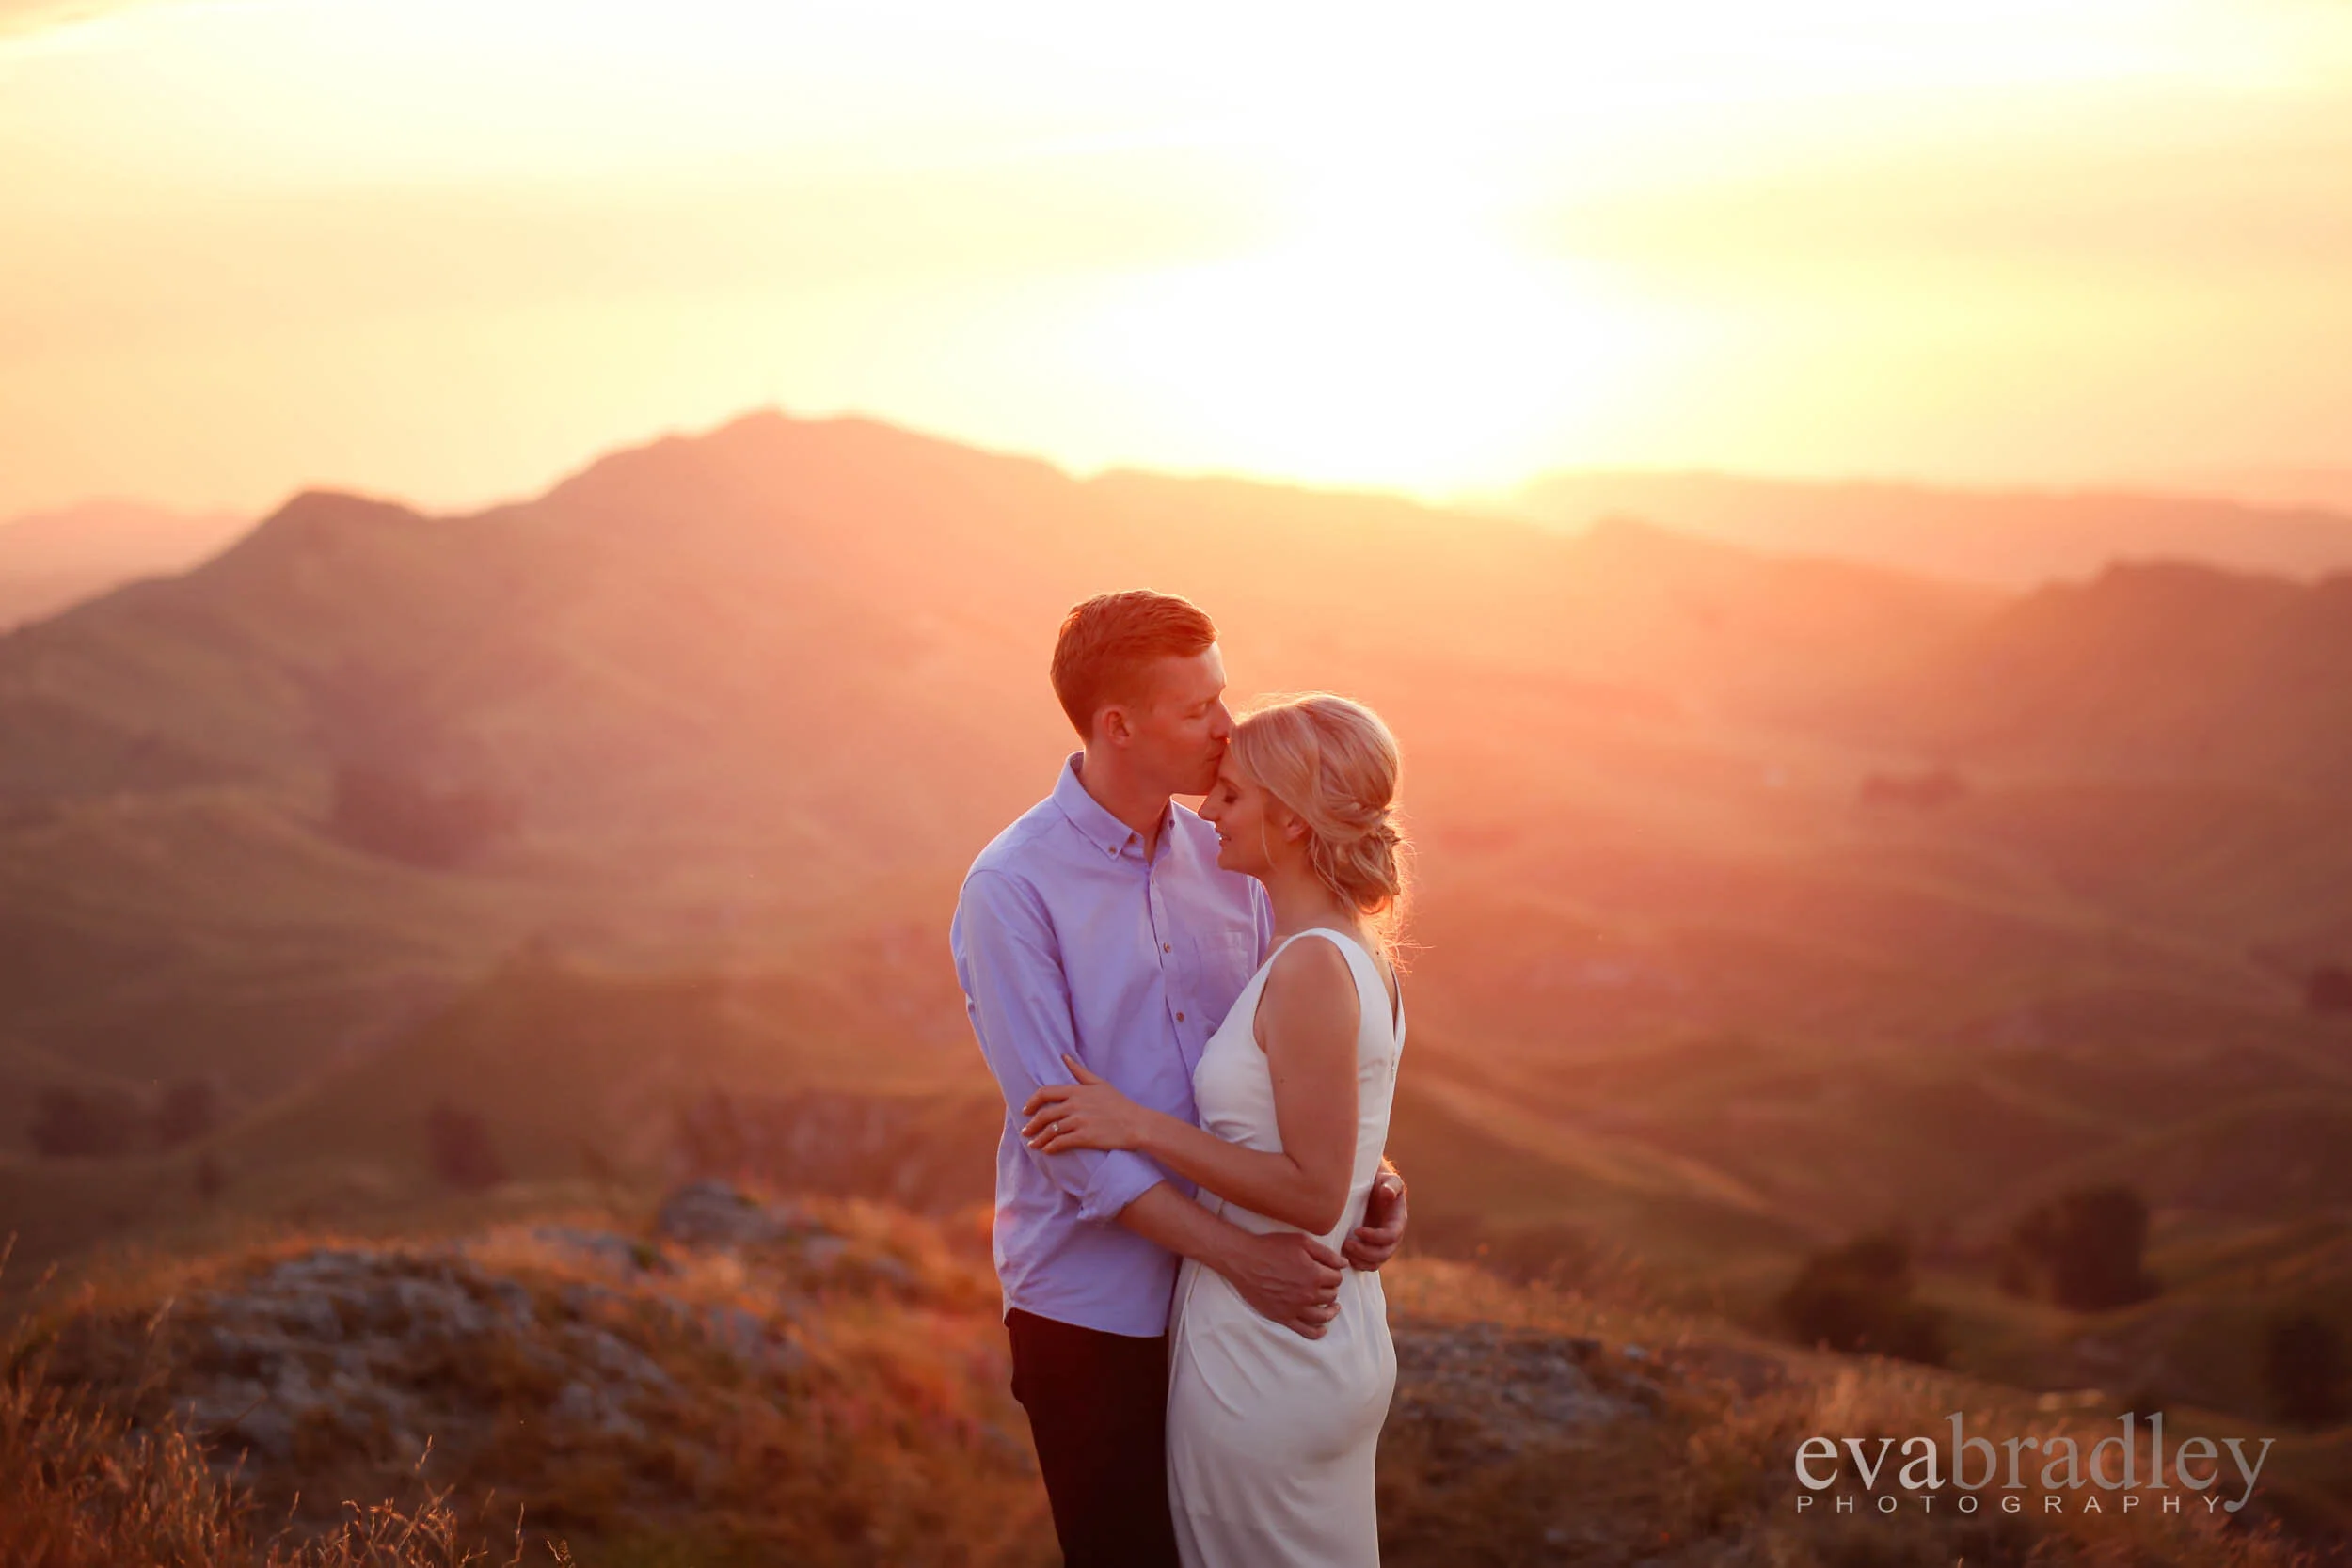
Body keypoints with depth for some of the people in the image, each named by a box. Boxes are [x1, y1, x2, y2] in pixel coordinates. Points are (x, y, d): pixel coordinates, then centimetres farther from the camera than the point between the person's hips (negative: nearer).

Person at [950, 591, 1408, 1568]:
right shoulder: (1010, 891, -14)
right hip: (1092, 1311, -5)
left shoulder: (1223, 858, 4)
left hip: (1226, 1297, 5)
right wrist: (1238, 1255, -23)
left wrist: (1365, 1177, -9)